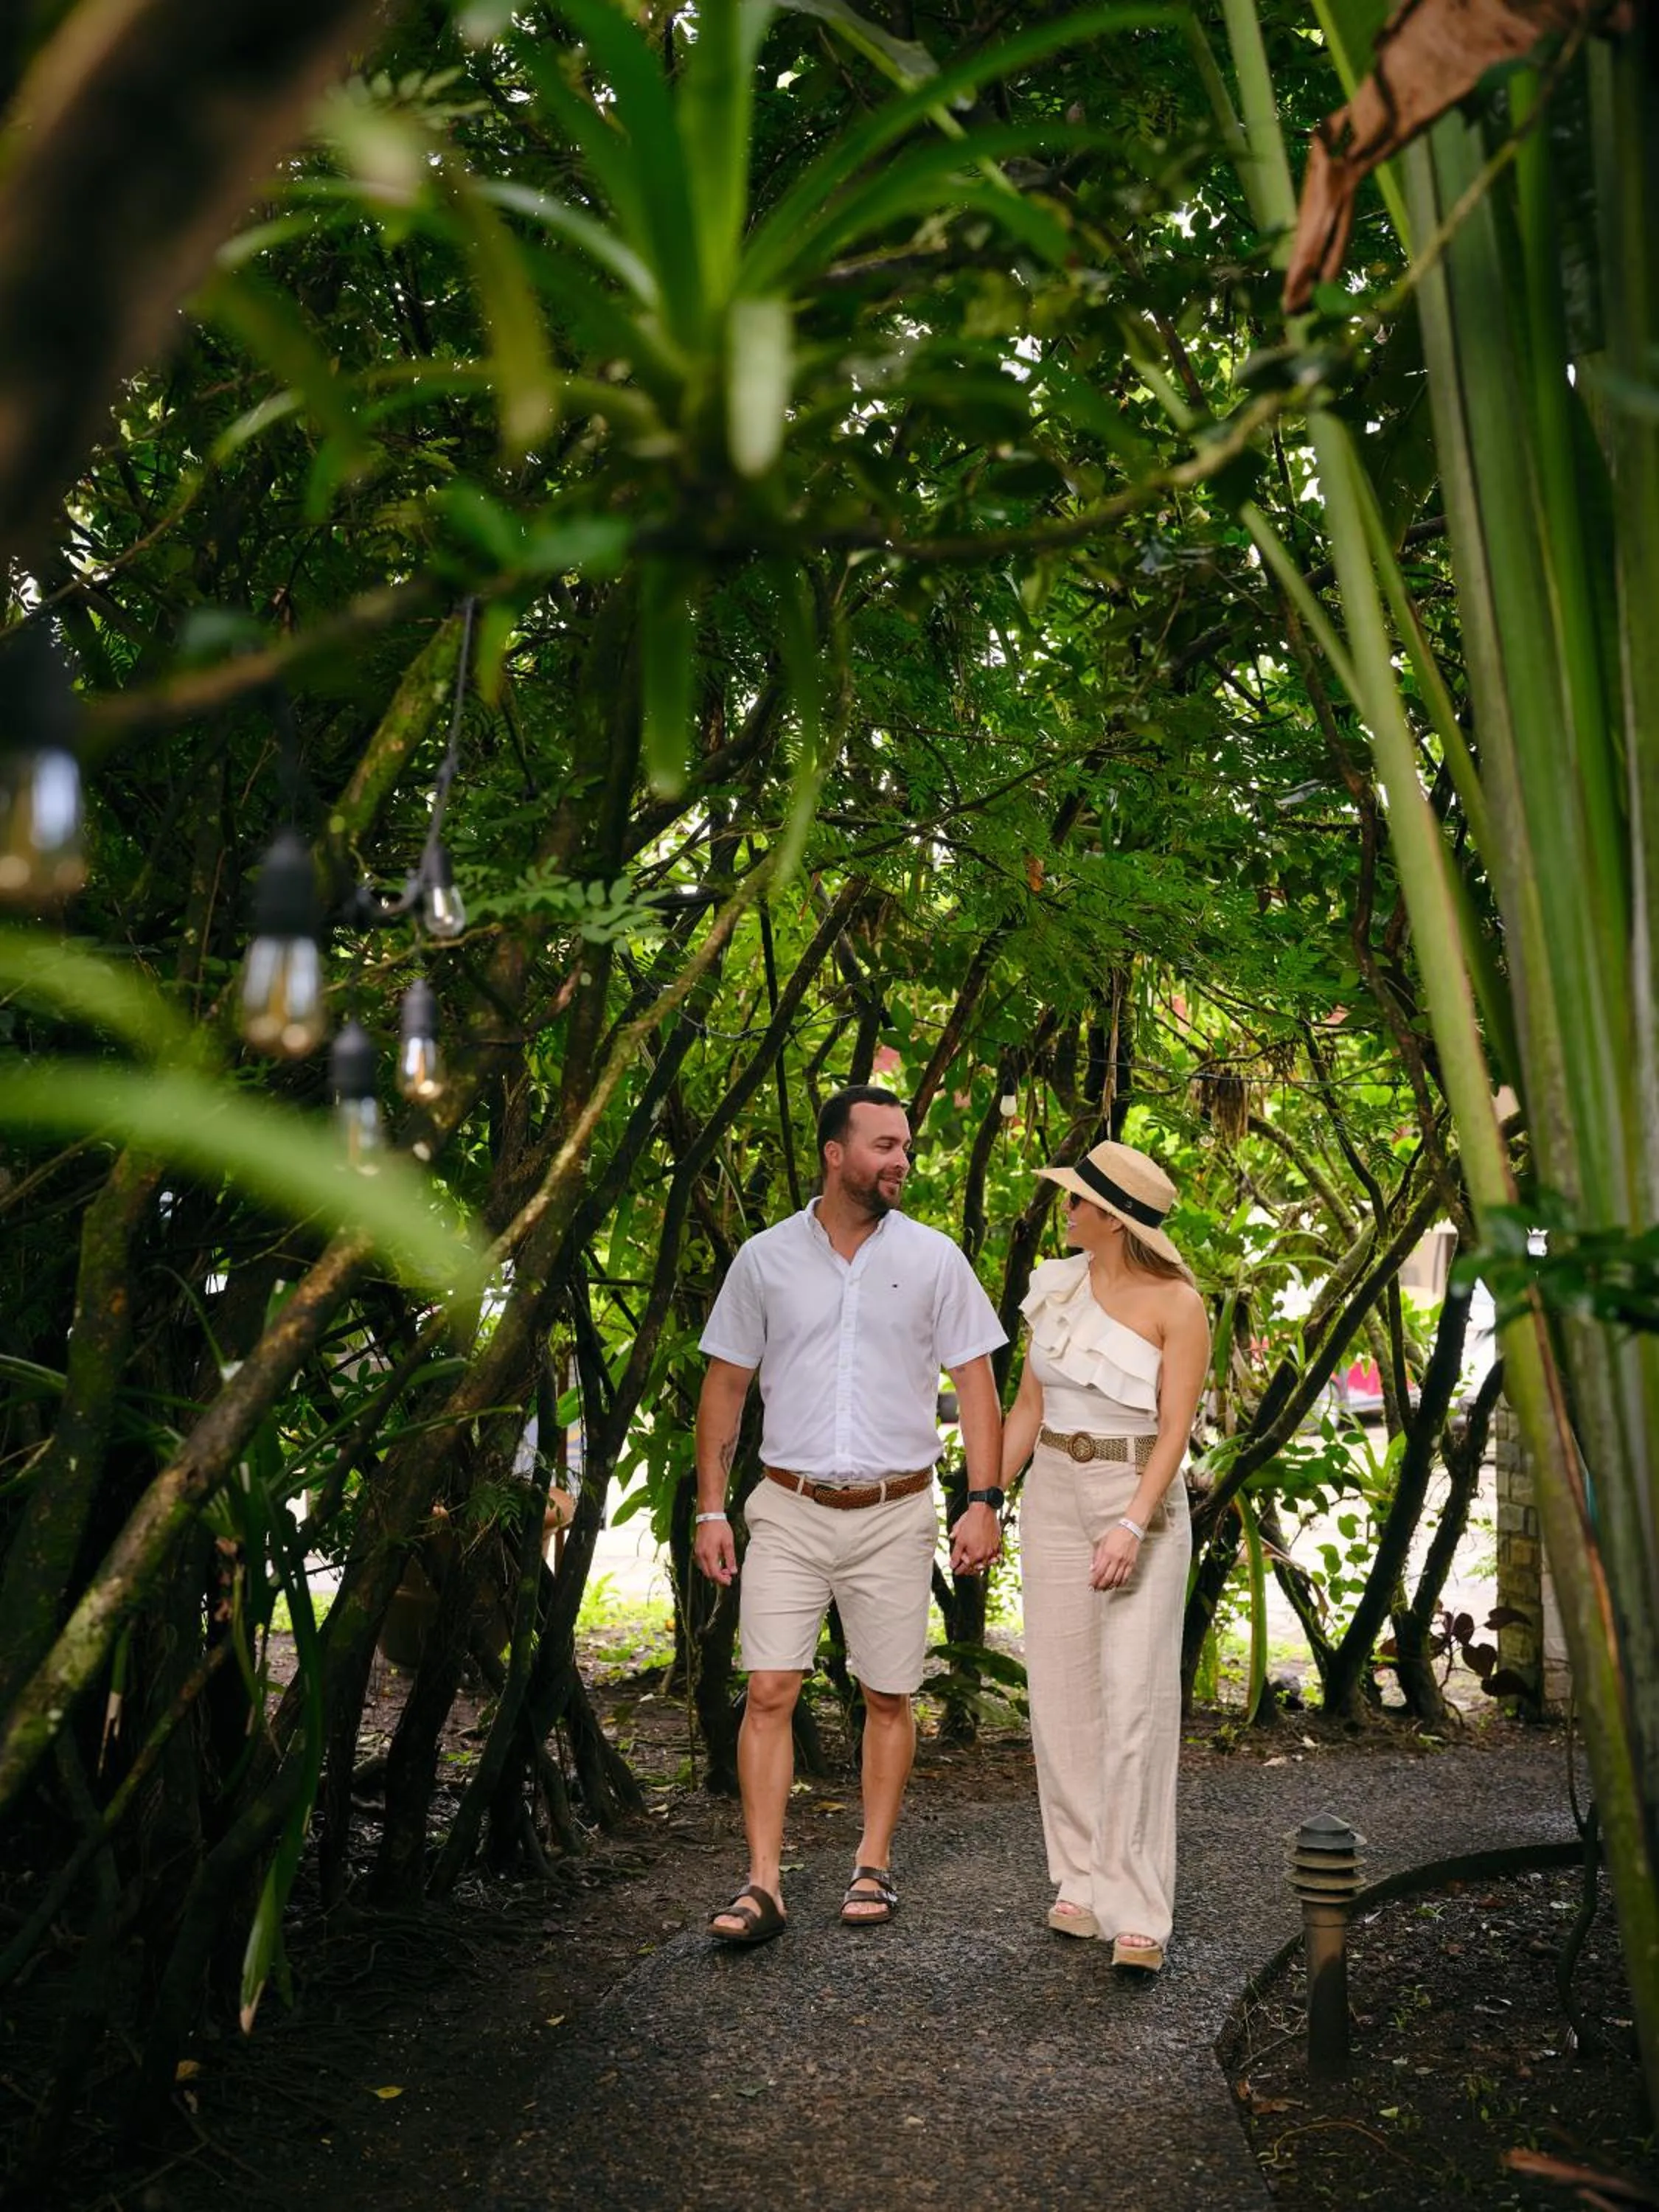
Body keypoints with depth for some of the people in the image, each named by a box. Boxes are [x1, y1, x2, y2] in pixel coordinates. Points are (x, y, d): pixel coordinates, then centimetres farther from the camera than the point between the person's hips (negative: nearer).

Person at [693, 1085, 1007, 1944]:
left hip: (894, 1513, 0)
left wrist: (984, 1502, -7)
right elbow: (725, 1386, 6)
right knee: (769, 1692, -5)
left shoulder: (932, 1259, 0)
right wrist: (710, 1508, 2)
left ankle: (874, 1867, 24)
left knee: (888, 1698, 8)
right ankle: (763, 1885, 2)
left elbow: (974, 1383, 1)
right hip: (789, 1510, 0)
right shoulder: (765, 1258, 1)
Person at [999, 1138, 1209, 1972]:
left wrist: (1132, 1525, -25)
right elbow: (1027, 1408, 10)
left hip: (1141, 1500, -5)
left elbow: (1174, 1430, -13)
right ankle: (1081, 1880, 18)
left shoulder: (1176, 1304, -10)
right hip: (1053, 1496, 5)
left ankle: (1137, 1911, -1)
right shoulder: (1056, 1285, 5)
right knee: (1062, 1694, 6)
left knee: (1135, 1701, -8)